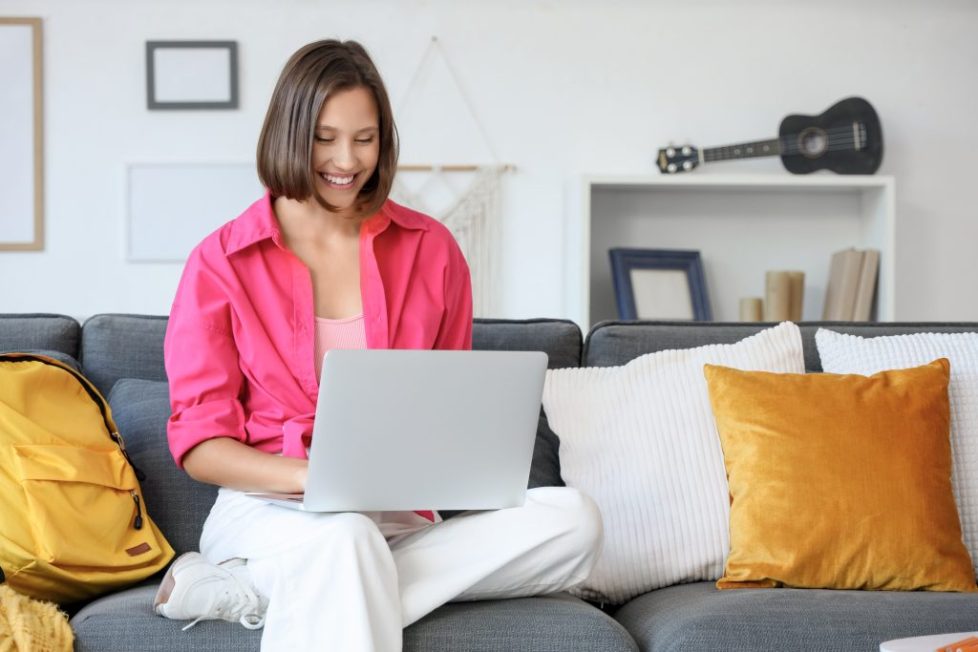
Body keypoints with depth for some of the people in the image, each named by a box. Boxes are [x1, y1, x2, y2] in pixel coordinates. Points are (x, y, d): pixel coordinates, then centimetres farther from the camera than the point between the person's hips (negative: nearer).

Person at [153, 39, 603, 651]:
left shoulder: (431, 250, 9)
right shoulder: (222, 262, 2)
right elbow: (198, 441, -1)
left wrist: (434, 466, -7)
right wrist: (318, 476, -19)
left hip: (398, 519, 6)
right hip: (267, 510, -5)